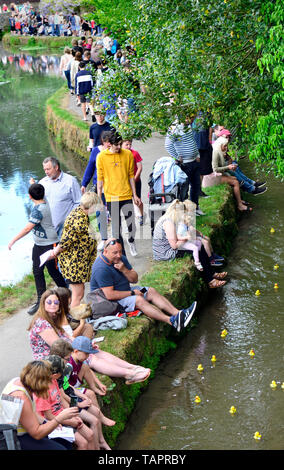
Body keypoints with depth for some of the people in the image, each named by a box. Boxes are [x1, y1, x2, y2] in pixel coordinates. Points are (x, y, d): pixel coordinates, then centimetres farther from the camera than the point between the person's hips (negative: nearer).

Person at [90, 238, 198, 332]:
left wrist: (124, 270, -19)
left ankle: (178, 313, -21)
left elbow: (135, 279, 3)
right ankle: (172, 321, -40)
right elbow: (110, 295, -29)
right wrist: (132, 293, -18)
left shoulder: (121, 258, 2)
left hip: (125, 290, 9)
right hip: (112, 301, -9)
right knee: (139, 300, -29)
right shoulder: (101, 268, -25)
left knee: (151, 291, -5)